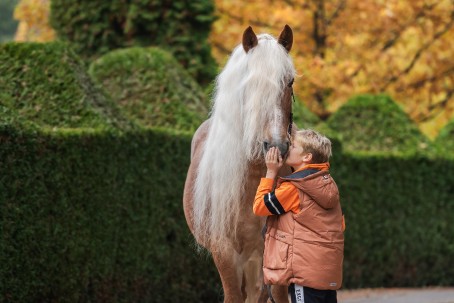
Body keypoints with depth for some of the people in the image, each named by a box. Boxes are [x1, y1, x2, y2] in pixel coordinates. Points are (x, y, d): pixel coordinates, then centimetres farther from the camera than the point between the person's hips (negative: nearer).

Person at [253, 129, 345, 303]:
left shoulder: (293, 188, -13)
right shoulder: (328, 183, 11)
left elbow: (260, 206, -4)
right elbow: (340, 224, 18)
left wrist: (271, 172, 0)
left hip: (306, 270, -8)